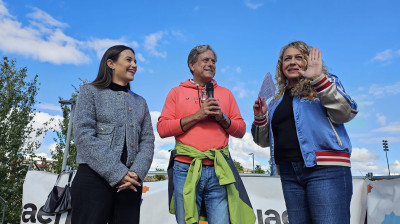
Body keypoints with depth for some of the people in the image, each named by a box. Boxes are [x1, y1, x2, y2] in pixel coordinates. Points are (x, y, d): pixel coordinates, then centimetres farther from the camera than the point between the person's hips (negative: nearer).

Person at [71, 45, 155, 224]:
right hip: (94, 177, -3)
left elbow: (147, 141, 8)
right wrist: (118, 173, -15)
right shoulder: (90, 92, 5)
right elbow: (84, 135, -8)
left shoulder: (140, 102, 18)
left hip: (130, 182, 4)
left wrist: (136, 173, -11)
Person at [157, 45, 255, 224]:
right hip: (186, 169, -1)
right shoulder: (177, 92, 11)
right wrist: (197, 116, -8)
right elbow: (162, 128, -2)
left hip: (219, 170, 2)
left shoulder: (226, 93, 17)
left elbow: (241, 130, 13)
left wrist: (222, 118, -5)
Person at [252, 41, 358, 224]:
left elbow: (346, 113, -9)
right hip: (289, 174, 5)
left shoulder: (326, 84, 9)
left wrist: (319, 78, -16)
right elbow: (264, 141, 20)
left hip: (325, 169, -4)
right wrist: (260, 117, 1)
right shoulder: (277, 100, 21)